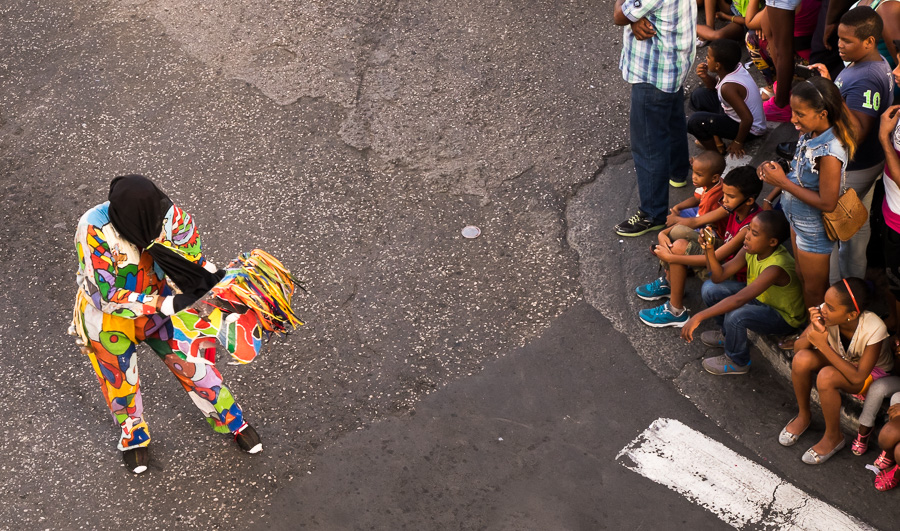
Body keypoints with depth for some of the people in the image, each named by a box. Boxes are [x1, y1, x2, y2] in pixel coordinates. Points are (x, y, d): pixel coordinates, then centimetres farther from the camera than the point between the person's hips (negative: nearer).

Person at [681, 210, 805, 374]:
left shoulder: (776, 267, -38)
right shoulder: (751, 250, -15)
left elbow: (739, 299, -47)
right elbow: (719, 276, -11)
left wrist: (698, 317, -49)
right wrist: (709, 250, -30)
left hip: (785, 317, -8)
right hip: (761, 298, 8)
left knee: (735, 315, -34)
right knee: (710, 288, -7)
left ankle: (737, 362, -4)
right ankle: (728, 334, 19)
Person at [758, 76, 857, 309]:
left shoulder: (830, 152, -34)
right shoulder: (809, 134, -9)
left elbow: (827, 203, -29)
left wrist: (783, 182, -25)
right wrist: (775, 171, -12)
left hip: (814, 229, -8)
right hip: (798, 219, 8)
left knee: (814, 290, 14)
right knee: (801, 275, 26)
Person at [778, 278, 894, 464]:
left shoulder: (874, 329, -35)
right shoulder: (824, 313, -25)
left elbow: (858, 377, -33)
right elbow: (798, 347, -18)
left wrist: (823, 345, -38)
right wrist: (815, 332, -40)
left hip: (871, 372, -4)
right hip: (840, 361, 4)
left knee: (826, 377, -34)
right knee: (802, 359, -27)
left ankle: (834, 437, -9)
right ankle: (803, 415, -1)